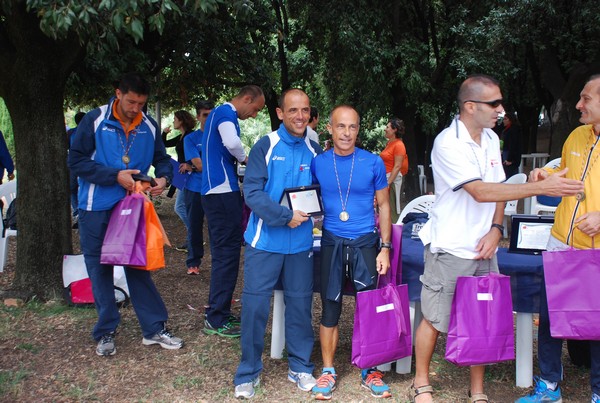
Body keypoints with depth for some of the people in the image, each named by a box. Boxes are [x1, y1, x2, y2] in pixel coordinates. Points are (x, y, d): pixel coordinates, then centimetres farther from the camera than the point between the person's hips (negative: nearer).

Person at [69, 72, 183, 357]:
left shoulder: (149, 126, 1)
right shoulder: (95, 121, -9)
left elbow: (162, 159, 11)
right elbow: (76, 160, -11)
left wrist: (164, 177, -12)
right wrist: (116, 176, -20)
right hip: (97, 209, -2)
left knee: (138, 267, 7)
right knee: (100, 270, 7)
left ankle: (154, 329, 14)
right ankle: (106, 332, 20)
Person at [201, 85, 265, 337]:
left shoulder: (221, 113, 21)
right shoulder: (225, 112, -10)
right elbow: (232, 143, -29)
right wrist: (245, 159, -11)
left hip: (219, 191, 11)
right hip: (223, 192, -11)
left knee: (225, 254, 15)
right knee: (227, 254, -6)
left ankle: (219, 313, 23)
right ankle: (216, 320, 0)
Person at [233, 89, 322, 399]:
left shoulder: (314, 150, 5)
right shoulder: (265, 147, -5)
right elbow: (252, 192, -13)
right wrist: (285, 216, -19)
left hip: (301, 243, 3)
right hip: (265, 241, -3)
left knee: (300, 304, 9)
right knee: (255, 305, 1)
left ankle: (300, 367, 26)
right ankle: (248, 373, 16)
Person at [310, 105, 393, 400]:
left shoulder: (373, 163, -3)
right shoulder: (318, 163, -1)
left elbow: (383, 205, 3)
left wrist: (385, 247, -1)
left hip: (365, 242, 0)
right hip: (332, 242, 1)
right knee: (330, 307, 5)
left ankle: (369, 371, 20)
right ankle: (328, 371, 20)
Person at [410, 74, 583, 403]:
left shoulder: (491, 139, 8)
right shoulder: (448, 143, -17)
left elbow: (498, 190, 14)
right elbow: (482, 192, -25)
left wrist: (496, 229, -3)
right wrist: (542, 187, -25)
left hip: (483, 249, 6)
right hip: (450, 250, -6)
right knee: (434, 320, 4)